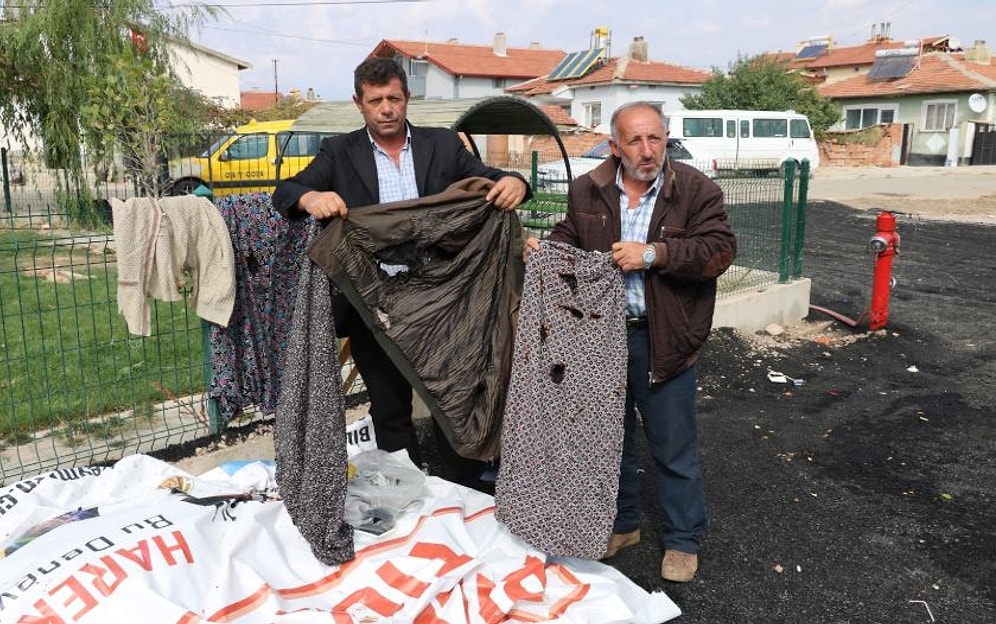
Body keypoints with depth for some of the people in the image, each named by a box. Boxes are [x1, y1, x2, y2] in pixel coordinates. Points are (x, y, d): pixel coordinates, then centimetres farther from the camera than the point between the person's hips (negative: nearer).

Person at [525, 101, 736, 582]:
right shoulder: (587, 190, 1)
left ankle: (683, 539, 29)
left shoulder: (696, 189, -8)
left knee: (673, 448, 9)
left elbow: (720, 250, -15)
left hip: (662, 339, -3)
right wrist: (543, 248, -8)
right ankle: (621, 523, 40)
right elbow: (568, 239, 13)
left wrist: (654, 253, -23)